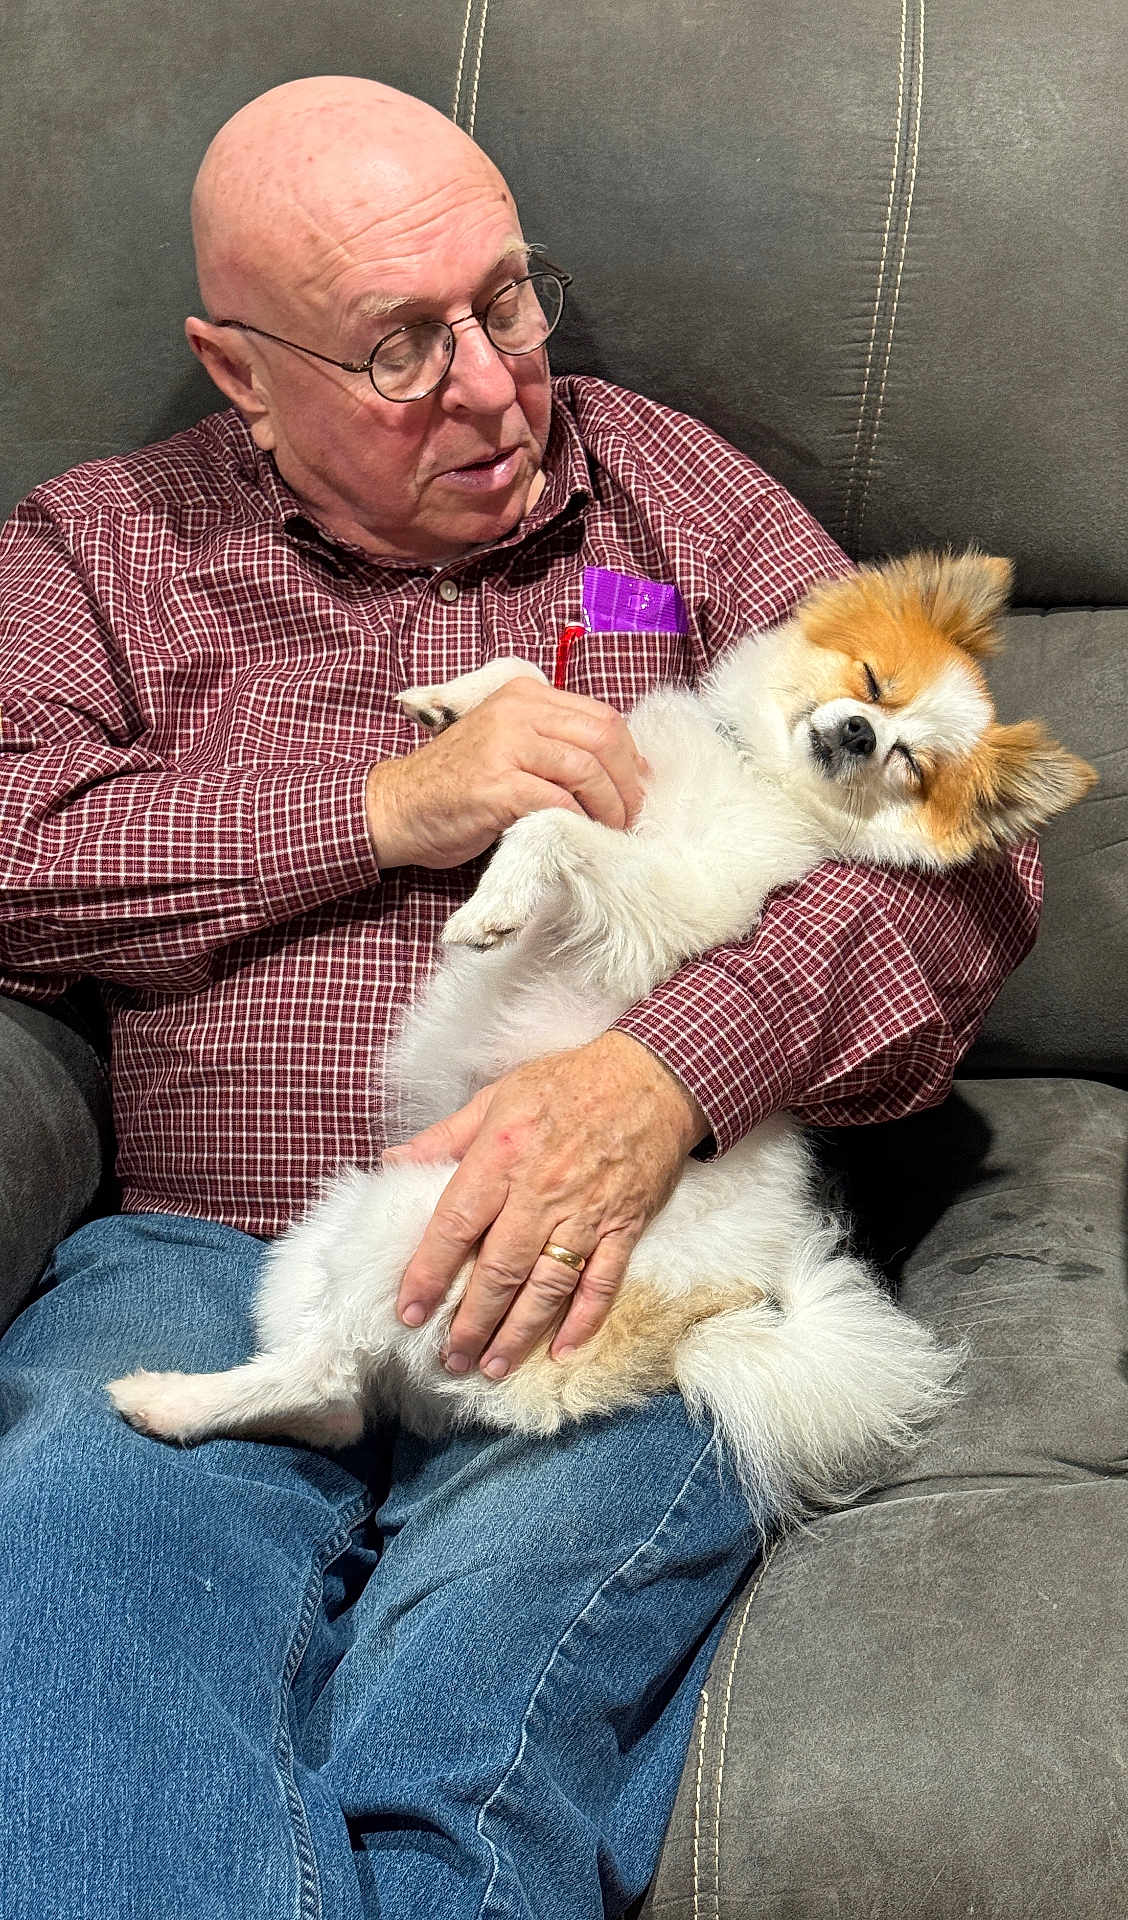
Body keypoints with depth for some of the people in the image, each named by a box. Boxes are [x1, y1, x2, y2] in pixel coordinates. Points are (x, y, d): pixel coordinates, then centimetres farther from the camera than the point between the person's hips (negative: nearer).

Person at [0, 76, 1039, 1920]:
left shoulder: (678, 499, 16)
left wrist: (666, 1080, -14)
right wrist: (387, 803, -6)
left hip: (609, 1277, 0)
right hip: (204, 1258, 1)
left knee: (477, 1695, -30)